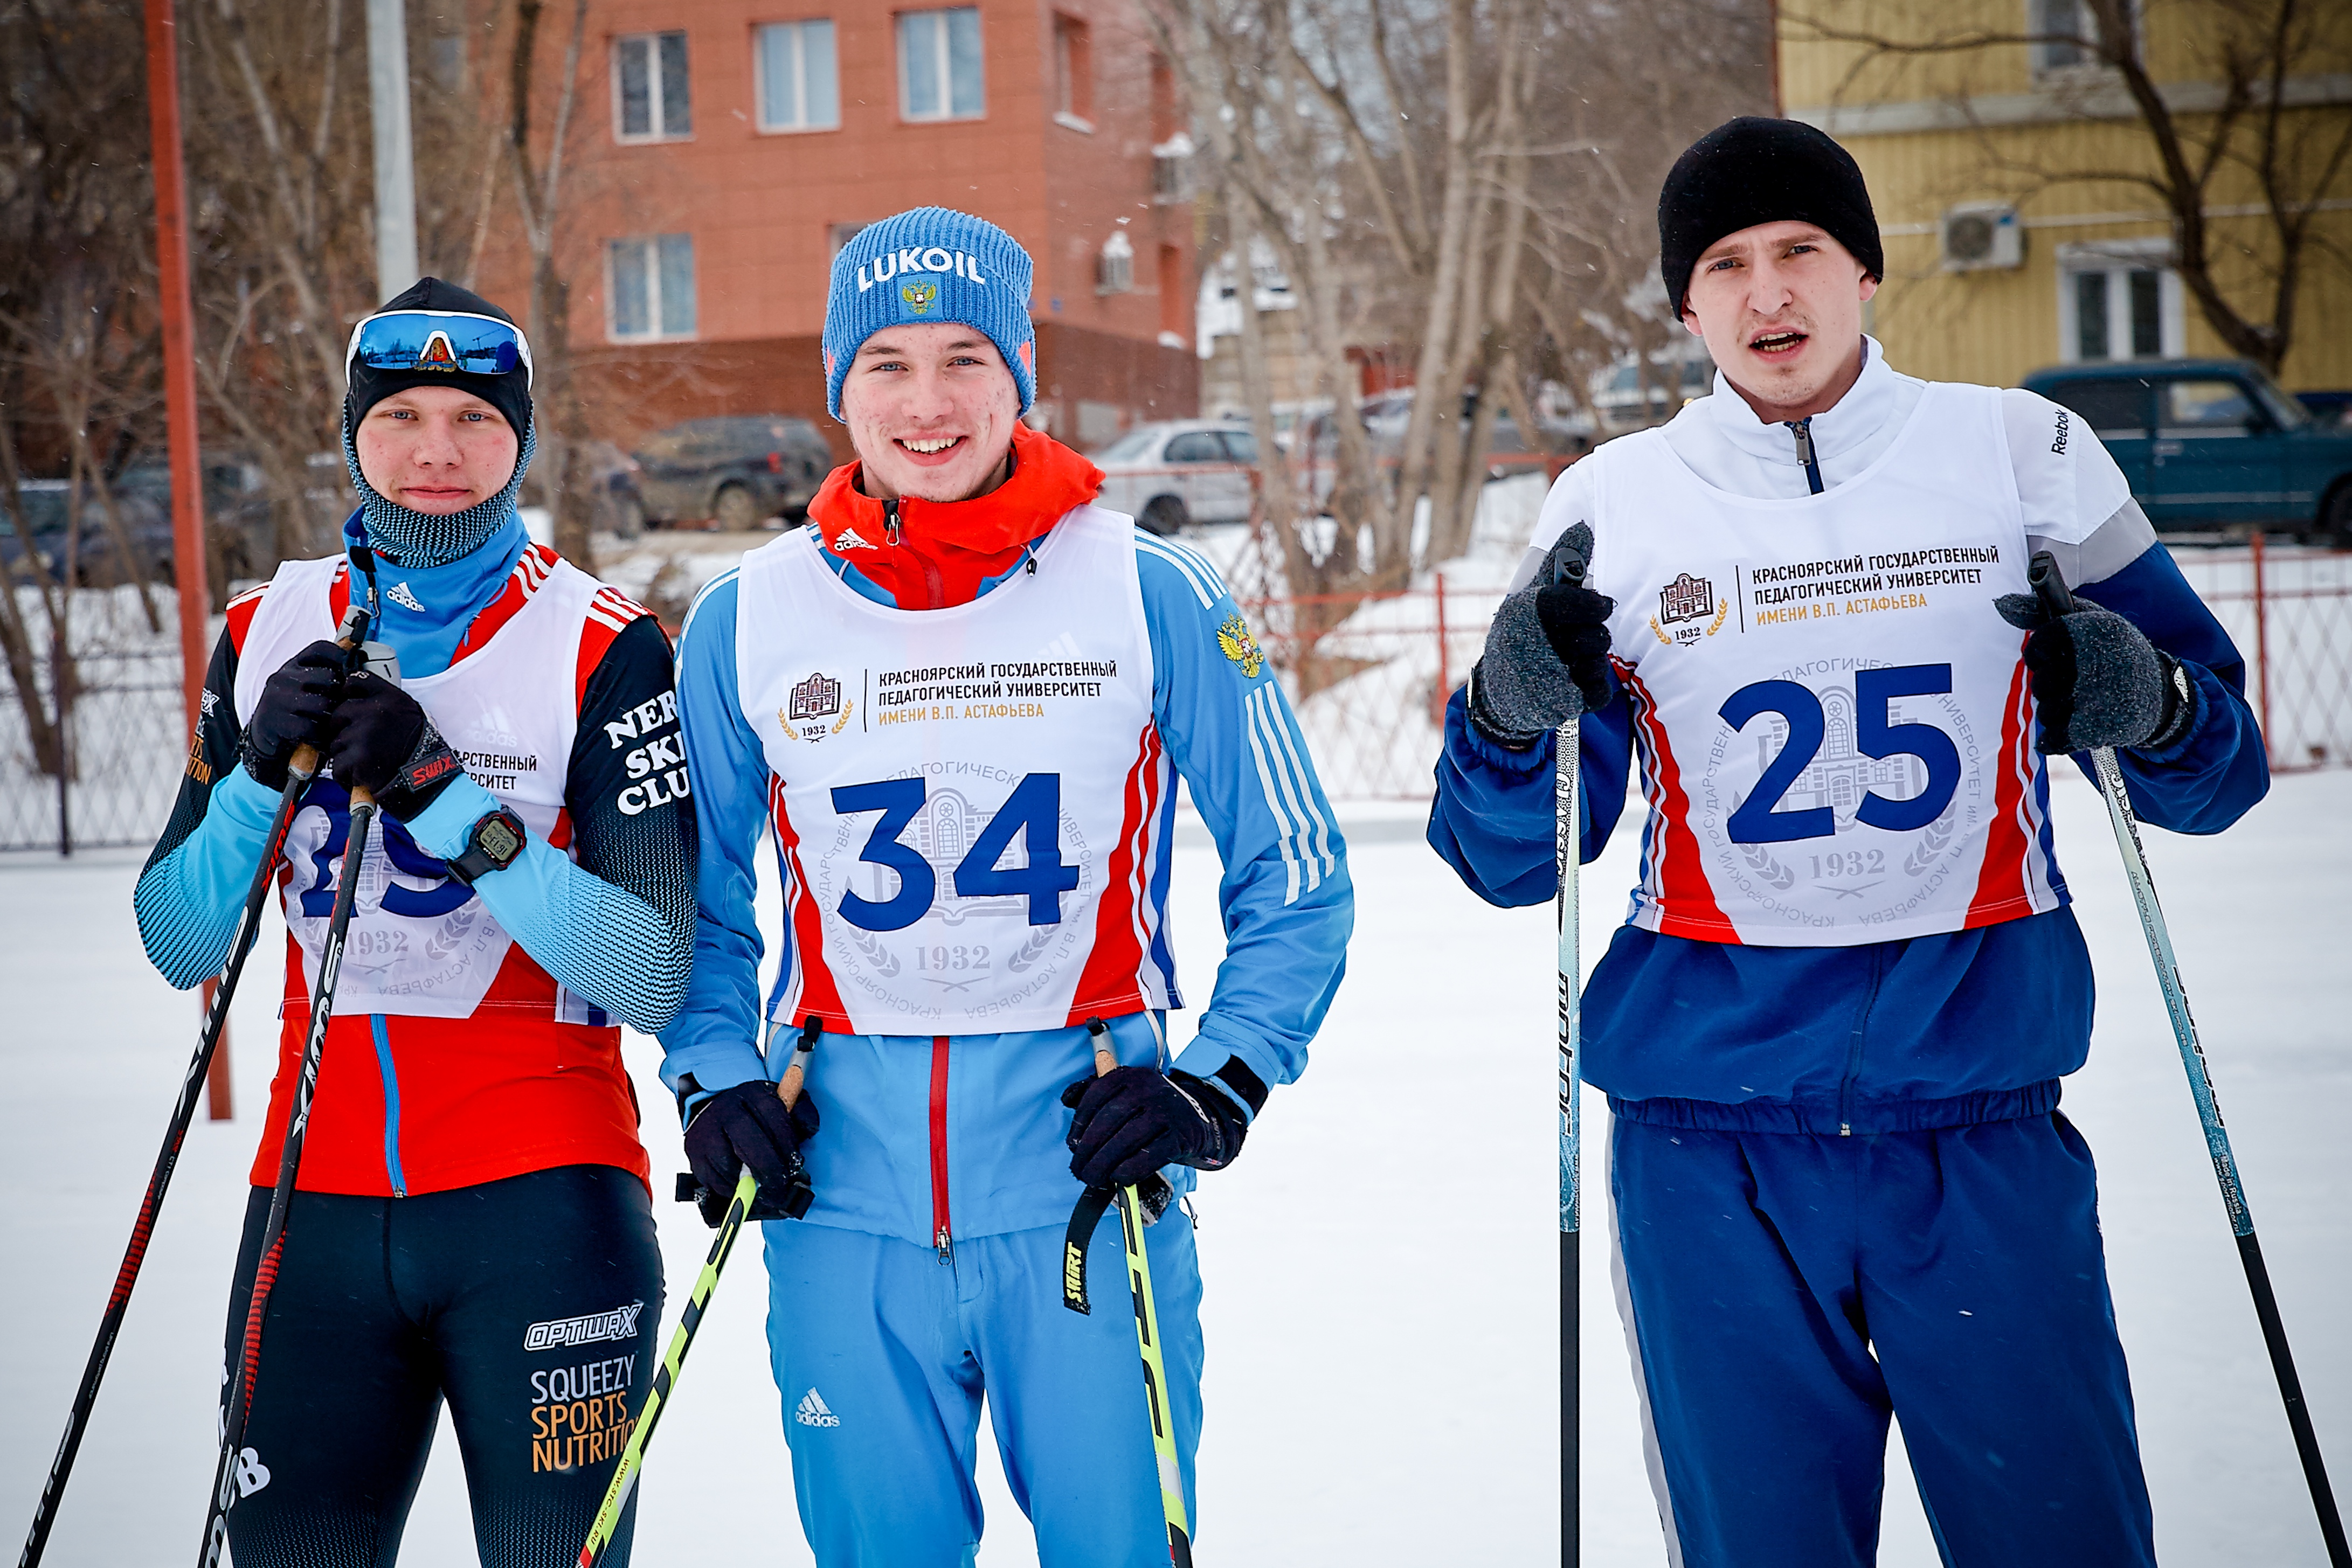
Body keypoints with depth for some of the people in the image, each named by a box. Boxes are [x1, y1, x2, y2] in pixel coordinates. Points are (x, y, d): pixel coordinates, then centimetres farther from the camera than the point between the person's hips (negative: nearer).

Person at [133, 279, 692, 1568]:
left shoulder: (600, 644, -5)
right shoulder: (273, 630, 8)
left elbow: (655, 978, -13)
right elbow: (178, 946, 7)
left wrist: (448, 798, -20)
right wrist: (263, 773, -10)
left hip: (542, 1202, -3)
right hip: (319, 1201, 3)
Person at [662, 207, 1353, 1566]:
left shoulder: (1152, 599, -2)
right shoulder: (747, 624, 4)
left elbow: (1295, 877, 5)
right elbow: (697, 904, 16)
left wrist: (1220, 1086, -5)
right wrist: (714, 1080, 2)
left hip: (1088, 1188, -1)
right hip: (849, 1208, 2)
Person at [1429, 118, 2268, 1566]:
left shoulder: (2022, 456, 4)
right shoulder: (1613, 509, 4)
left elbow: (2219, 767, 9)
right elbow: (1512, 861, 7)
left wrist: (2147, 705, -14)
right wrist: (1515, 714, -14)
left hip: (1982, 1125, 0)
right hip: (1710, 1139, 0)